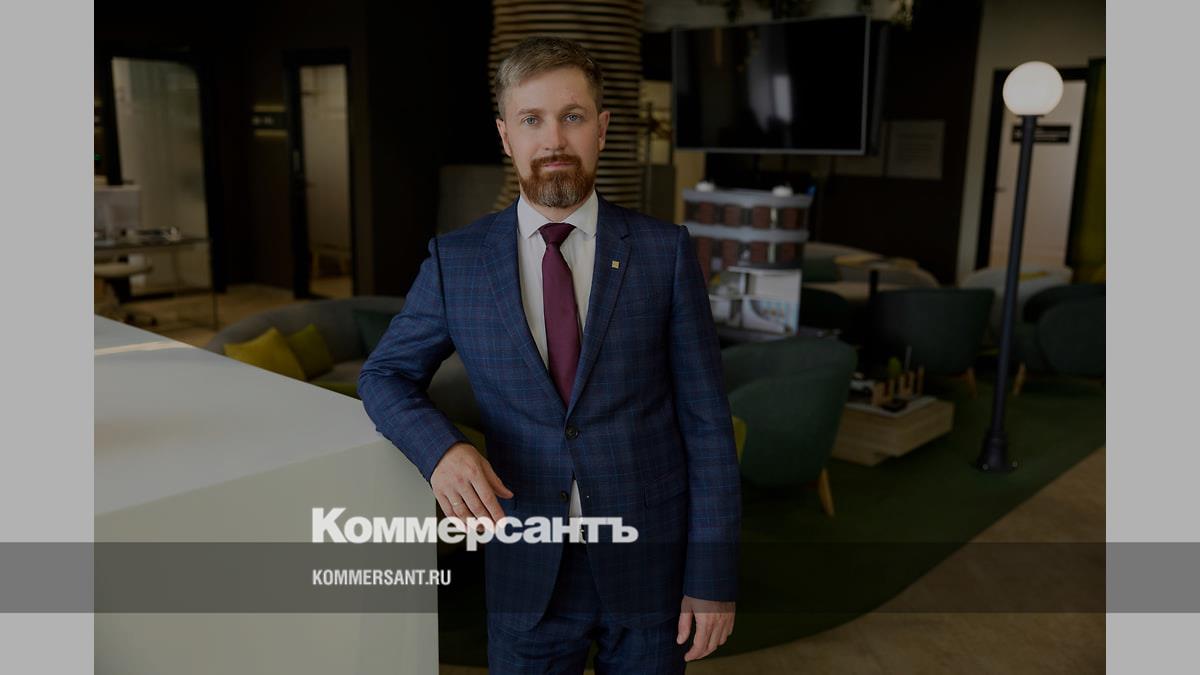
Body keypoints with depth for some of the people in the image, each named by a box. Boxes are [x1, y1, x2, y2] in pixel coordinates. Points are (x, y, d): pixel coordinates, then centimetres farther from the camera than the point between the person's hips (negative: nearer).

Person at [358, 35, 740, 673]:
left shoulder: (665, 252, -7)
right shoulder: (456, 260, -4)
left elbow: (706, 422, -5)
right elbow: (385, 375, 7)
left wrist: (712, 576, -6)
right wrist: (440, 448, -15)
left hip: (650, 566, 0)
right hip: (525, 573, 1)